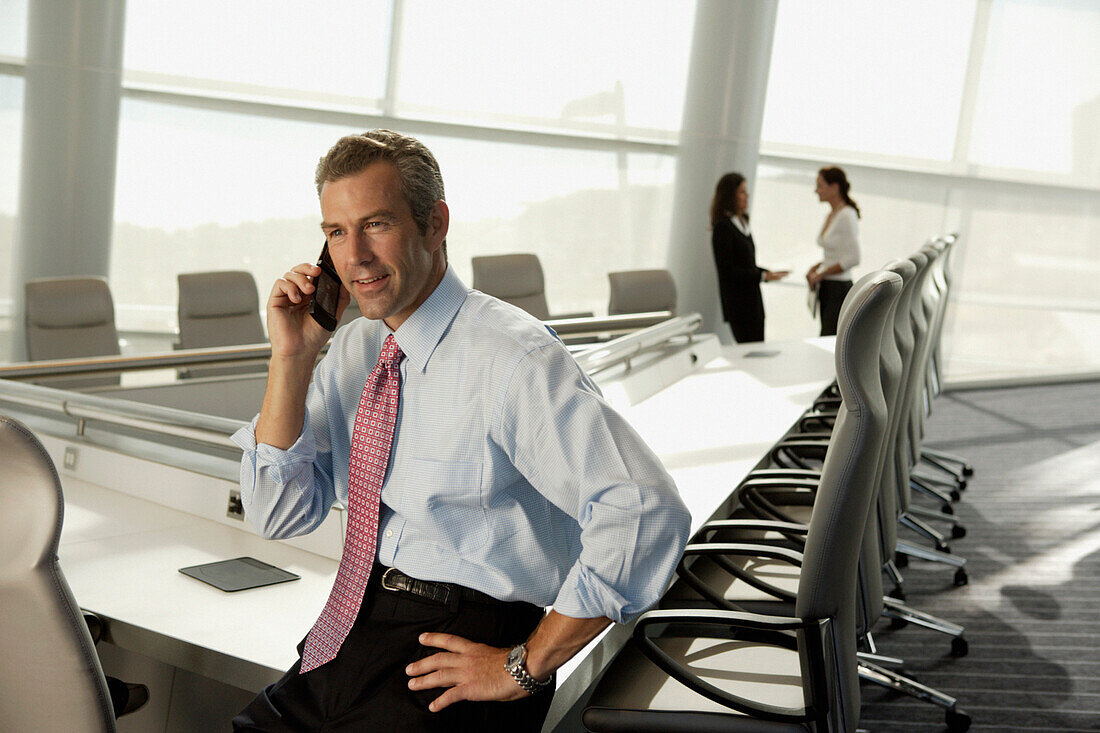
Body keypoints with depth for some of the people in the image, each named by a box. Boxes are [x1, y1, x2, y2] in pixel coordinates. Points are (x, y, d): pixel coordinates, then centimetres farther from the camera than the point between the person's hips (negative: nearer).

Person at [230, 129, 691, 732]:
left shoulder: (513, 357, -18)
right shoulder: (353, 348, 6)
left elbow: (649, 515, -25)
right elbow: (278, 516, 5)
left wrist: (525, 666, -17)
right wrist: (292, 357, -6)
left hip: (457, 648, -6)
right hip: (348, 633, 6)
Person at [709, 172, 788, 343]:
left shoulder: (742, 224, 16)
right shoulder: (723, 227, -11)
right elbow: (727, 271, -17)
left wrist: (768, 273, 7)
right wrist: (763, 276, -18)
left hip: (752, 301, 9)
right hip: (738, 302, -9)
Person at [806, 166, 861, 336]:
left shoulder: (847, 216, -13)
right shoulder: (831, 215, 14)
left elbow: (853, 258, -19)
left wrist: (821, 275, -15)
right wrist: (816, 267, 6)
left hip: (840, 290, -9)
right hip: (827, 290, 9)